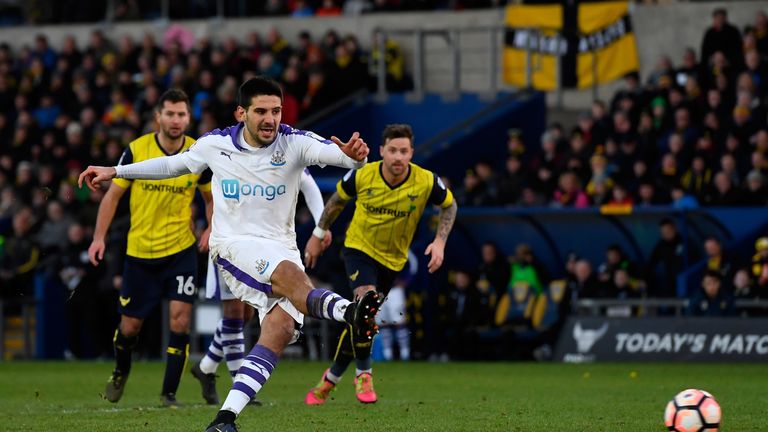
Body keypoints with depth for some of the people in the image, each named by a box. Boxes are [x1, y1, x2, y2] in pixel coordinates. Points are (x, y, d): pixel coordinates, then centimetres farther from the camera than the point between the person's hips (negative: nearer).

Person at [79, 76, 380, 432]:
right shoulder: (215, 145, -1)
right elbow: (173, 164, 18)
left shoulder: (295, 143, -6)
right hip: (234, 245, -2)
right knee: (291, 274, -34)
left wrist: (353, 155, -48)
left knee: (281, 330, -19)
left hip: (282, 250, 2)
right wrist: (114, 172, 21)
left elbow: (334, 152, -23)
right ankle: (349, 313, -59)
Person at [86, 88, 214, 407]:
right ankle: (121, 372, 40)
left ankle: (169, 393, -3)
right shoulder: (136, 150, -9)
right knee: (130, 325, 8)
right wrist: (99, 237, -7)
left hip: (181, 250, 0)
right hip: (140, 251, 0)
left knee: (180, 317, -14)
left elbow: (211, 198, 11)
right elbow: (113, 194, 0)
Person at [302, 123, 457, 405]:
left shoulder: (426, 182, -19)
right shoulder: (362, 176, -18)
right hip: (358, 247, -2)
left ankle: (330, 379, 29)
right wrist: (318, 235, 11)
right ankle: (363, 374, -13)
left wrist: (440, 242, -10)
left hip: (392, 259, 2)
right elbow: (338, 200, 3)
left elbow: (449, 205, 2)